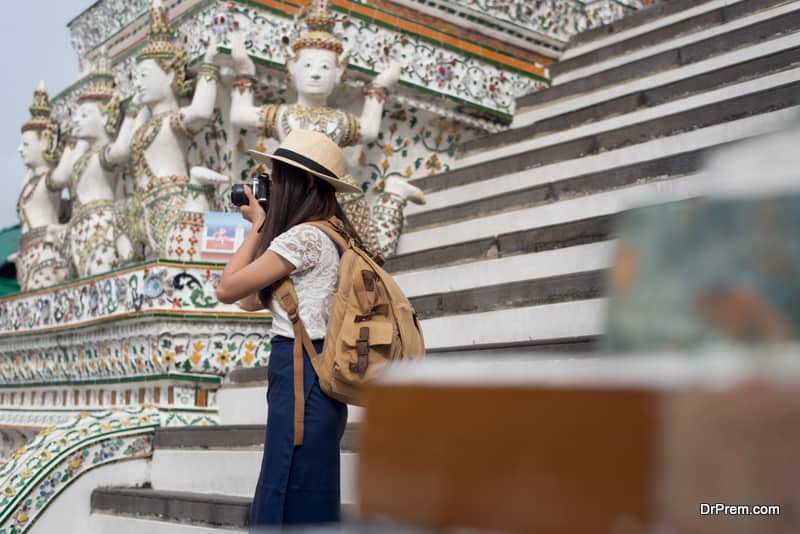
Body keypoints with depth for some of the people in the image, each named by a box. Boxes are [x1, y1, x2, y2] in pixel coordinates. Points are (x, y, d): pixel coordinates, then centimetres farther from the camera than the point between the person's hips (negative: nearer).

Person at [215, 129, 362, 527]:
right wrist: (264, 225, 18)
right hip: (314, 376, 10)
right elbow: (252, 300, 19)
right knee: (308, 505, 14)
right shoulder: (328, 236, 17)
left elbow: (227, 289, -10)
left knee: (291, 509, -3)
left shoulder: (304, 236, -12)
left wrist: (258, 224, 1)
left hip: (300, 376, -10)